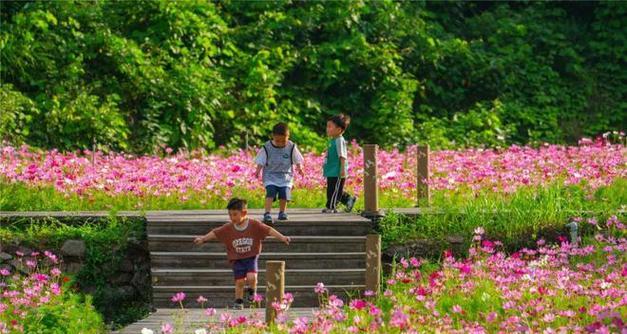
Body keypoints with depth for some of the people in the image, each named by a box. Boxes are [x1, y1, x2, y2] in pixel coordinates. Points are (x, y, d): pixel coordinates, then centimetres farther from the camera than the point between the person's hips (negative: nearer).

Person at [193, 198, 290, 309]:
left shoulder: (254, 225, -8)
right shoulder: (228, 228, -2)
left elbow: (268, 230, -11)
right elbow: (215, 233, 3)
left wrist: (282, 238, -17)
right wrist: (203, 238, -6)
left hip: (251, 257, -2)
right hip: (237, 259, 2)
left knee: (251, 277, -21)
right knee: (239, 281, -2)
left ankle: (252, 290, 12)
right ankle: (238, 302, 16)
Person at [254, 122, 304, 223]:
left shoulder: (291, 147, -2)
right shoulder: (267, 148, -6)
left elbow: (297, 160, 3)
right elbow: (261, 161, -3)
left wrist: (299, 168, -13)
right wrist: (258, 171, -18)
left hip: (285, 176, 1)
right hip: (270, 176, -1)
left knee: (284, 195, -9)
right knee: (270, 193, -19)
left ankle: (282, 212, 11)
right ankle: (267, 214, -23)